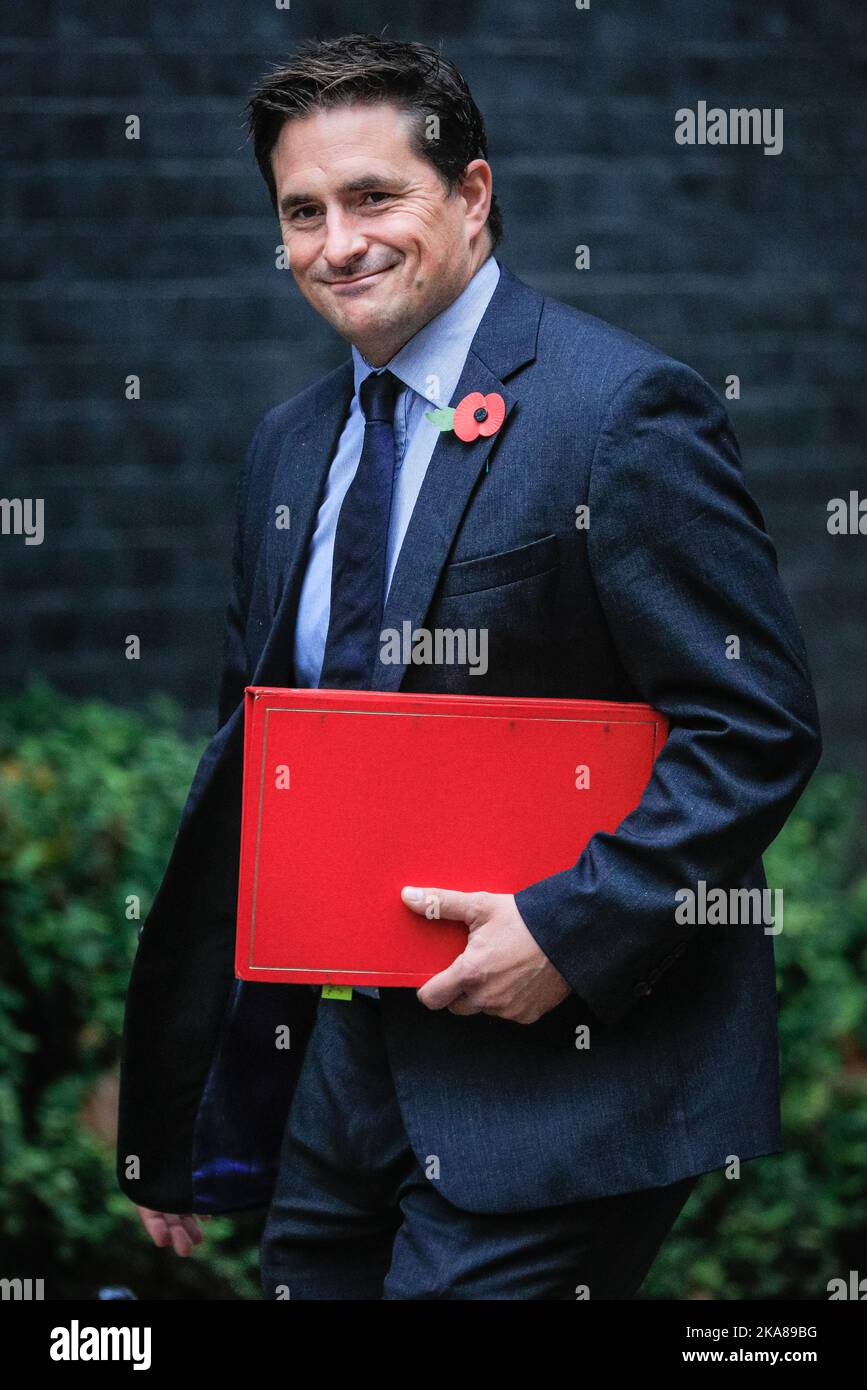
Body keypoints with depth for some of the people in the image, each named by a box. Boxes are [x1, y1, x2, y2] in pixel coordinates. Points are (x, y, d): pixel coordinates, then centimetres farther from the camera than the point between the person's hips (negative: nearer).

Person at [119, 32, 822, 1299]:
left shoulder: (623, 410, -11)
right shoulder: (289, 445, 13)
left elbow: (759, 727, -13)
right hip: (348, 1064, 7)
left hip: (559, 1078, -7)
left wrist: (572, 924, -22)